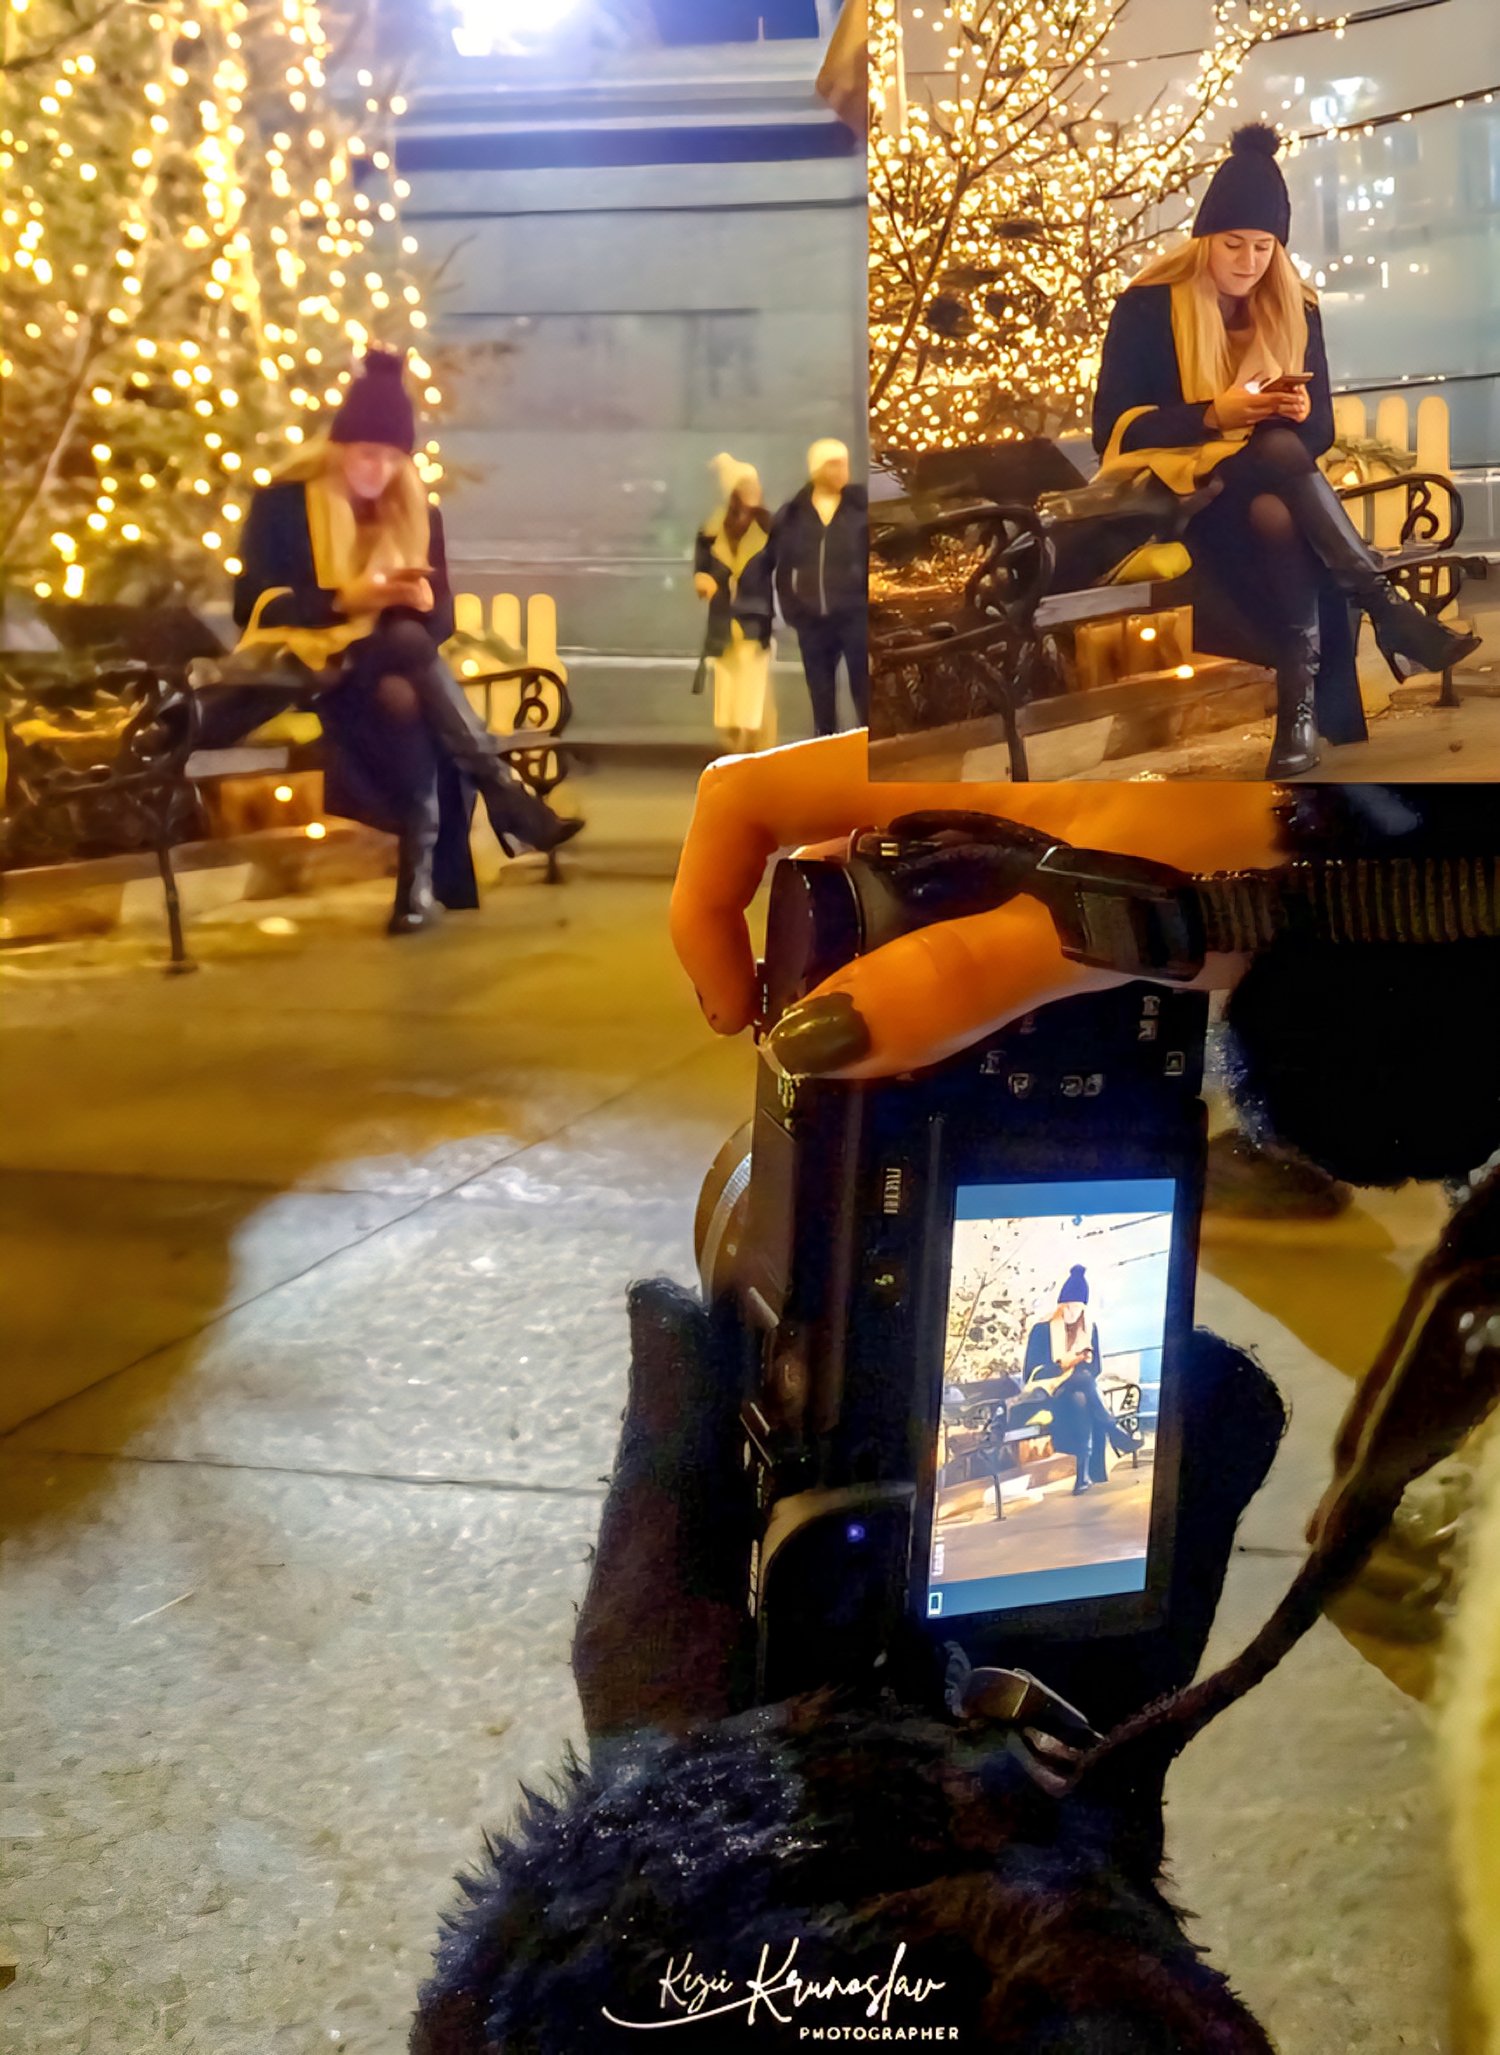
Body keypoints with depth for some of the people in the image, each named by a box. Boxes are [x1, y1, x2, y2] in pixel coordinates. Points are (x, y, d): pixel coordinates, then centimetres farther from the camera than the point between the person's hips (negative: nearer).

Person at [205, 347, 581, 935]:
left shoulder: (417, 512, 9)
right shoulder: (282, 502, -3)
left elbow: (441, 619, 5)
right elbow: (254, 605, -9)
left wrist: (423, 602, -21)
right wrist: (343, 600, -23)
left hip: (385, 670, 4)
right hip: (301, 666, -4)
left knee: (404, 699, -35)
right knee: (408, 649, -34)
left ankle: (422, 873, -39)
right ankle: (504, 795, -33)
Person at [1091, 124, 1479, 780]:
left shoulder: (1295, 308, 7)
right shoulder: (1147, 307, -5)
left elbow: (1319, 430, 7)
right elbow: (1113, 429, -11)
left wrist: (1299, 413, -18)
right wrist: (1214, 415, -23)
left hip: (1269, 492, 3)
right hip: (1173, 487, -3)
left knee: (1276, 517, -36)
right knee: (1280, 454, -35)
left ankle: (1302, 701, -43)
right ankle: (1387, 608, -35)